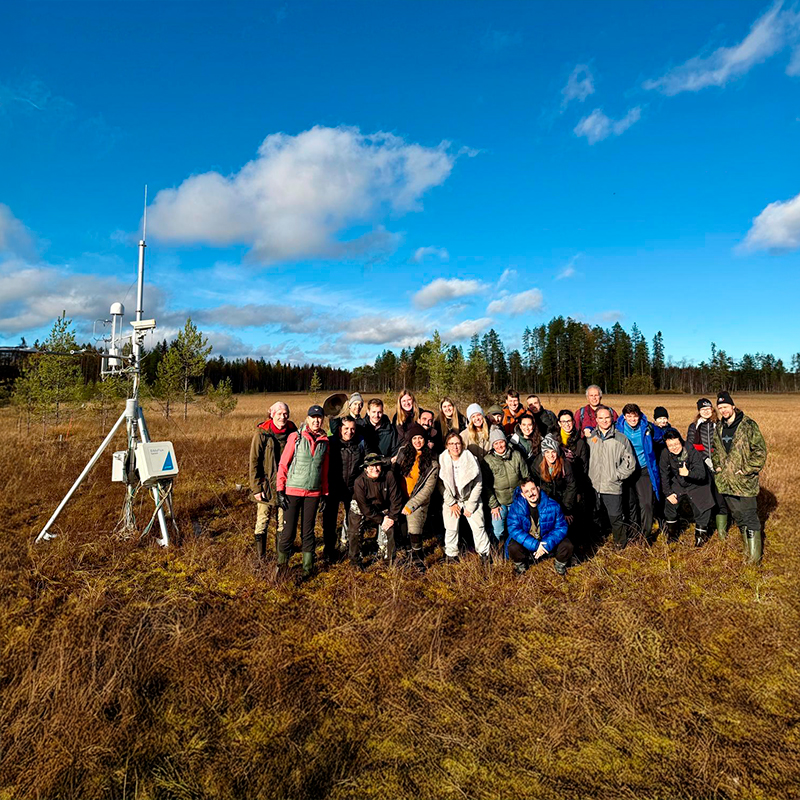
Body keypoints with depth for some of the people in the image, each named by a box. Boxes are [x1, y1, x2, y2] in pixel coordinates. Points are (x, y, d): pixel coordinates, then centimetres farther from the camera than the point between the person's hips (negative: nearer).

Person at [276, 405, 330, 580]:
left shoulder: (325, 442, 7)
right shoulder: (296, 438, -4)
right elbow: (283, 464, -4)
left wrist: (325, 493, 12)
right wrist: (280, 490, -8)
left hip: (313, 493, 3)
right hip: (293, 491, -3)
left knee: (308, 531, 11)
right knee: (289, 530, -1)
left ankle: (308, 566, 22)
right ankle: (282, 565, 16)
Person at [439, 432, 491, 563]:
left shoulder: (471, 459, -11)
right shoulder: (442, 460, -10)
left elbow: (478, 484, -7)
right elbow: (441, 485, -5)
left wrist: (470, 505, -8)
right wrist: (451, 503, -7)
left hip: (470, 499, 0)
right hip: (451, 500, 0)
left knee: (478, 527, -1)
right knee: (451, 528, 0)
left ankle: (484, 554, 15)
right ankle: (451, 555, 18)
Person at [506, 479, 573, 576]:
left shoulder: (552, 505, -18)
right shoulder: (516, 507, -21)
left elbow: (561, 527, -14)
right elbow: (514, 529, -25)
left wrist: (547, 545, -27)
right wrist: (535, 545, -32)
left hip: (548, 541, 1)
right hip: (528, 542, -1)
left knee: (567, 546, -23)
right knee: (513, 547, -29)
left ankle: (560, 564, 14)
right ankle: (521, 564, 8)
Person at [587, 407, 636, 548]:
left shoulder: (621, 438, -1)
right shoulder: (590, 437, 6)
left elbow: (630, 462, -1)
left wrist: (616, 475, -7)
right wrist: (589, 477, 3)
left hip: (612, 487, -3)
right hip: (593, 486, 3)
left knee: (616, 517, 2)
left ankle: (620, 542, 24)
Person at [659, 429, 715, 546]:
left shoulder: (692, 452, -27)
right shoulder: (665, 454, -18)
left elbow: (702, 474, -28)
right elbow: (664, 474, -5)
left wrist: (688, 473, -48)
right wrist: (668, 492, -6)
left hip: (696, 485, -3)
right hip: (678, 484, 3)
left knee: (701, 510, -6)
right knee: (669, 503, -6)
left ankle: (701, 534, 21)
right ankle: (671, 531, 18)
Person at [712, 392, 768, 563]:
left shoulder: (748, 425, -11)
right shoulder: (719, 428, 9)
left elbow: (760, 450, -13)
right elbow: (714, 448, 23)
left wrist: (747, 470, -15)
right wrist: (717, 465, 9)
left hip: (744, 481, -6)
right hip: (725, 481, 6)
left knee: (749, 517, -2)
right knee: (738, 516, 17)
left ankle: (755, 554, 8)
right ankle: (747, 546, 33)